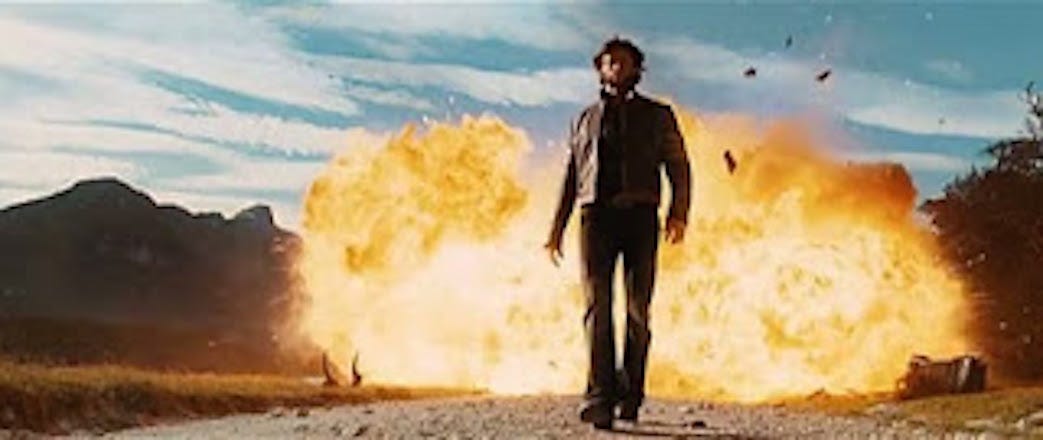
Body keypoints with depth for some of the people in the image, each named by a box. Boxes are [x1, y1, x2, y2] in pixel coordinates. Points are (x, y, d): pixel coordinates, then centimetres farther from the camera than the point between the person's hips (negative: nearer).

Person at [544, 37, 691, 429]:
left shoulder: (657, 116, 16)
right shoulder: (585, 119, 22)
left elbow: (678, 167, 8)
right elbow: (571, 176, 22)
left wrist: (678, 213, -9)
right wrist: (557, 228, 13)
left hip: (639, 216, -1)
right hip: (596, 215, 1)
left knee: (637, 311, 0)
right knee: (597, 307, -11)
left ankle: (630, 397, 11)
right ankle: (599, 400, -17)